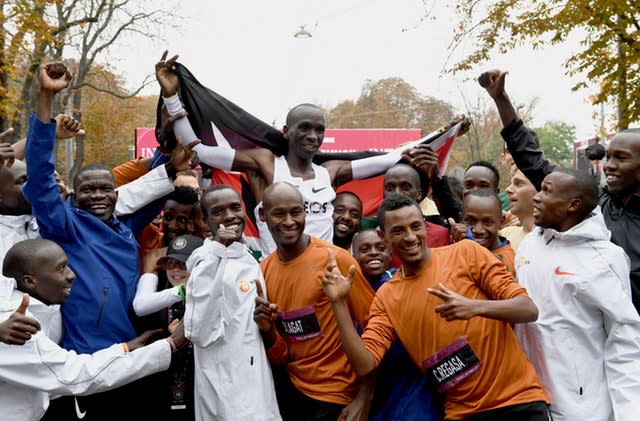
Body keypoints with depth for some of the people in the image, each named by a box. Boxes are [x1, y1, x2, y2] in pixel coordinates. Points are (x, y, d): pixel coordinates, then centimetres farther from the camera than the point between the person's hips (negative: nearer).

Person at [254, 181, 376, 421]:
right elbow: (280, 358, 5)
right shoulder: (262, 271, 0)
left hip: (336, 395, -4)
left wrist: (363, 400, -14)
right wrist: (267, 330, -14)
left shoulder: (336, 259, -15)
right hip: (293, 389, 5)